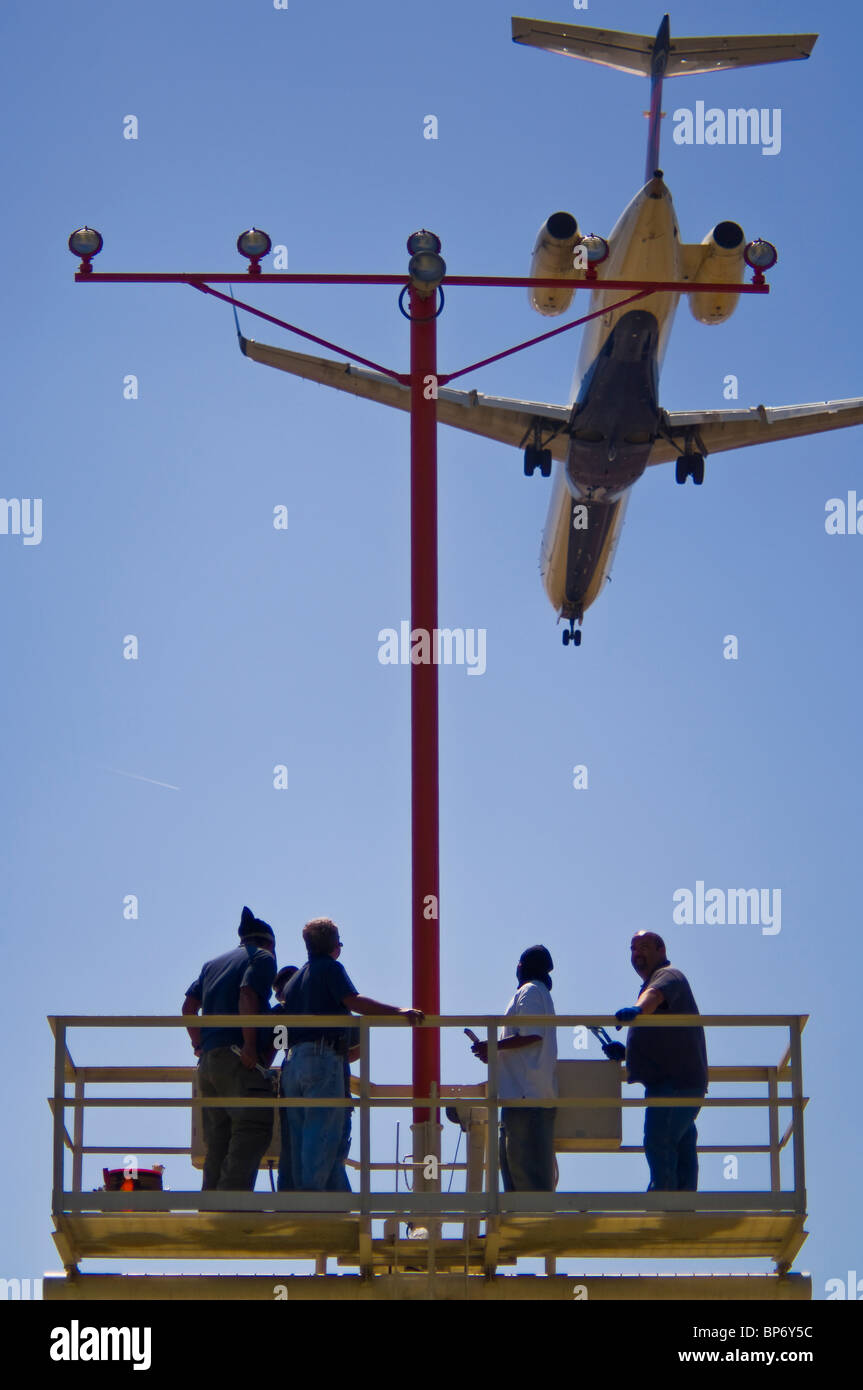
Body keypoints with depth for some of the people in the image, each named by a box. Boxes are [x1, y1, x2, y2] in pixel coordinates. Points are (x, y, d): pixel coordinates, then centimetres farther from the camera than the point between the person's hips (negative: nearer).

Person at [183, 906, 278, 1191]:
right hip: (239, 1060, -8)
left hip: (208, 1059, 8)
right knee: (253, 1128, -14)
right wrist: (250, 1044, -17)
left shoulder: (213, 964, 25)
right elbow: (248, 995, -13)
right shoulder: (263, 957, 4)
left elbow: (189, 1005, 17)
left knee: (217, 1142, 9)